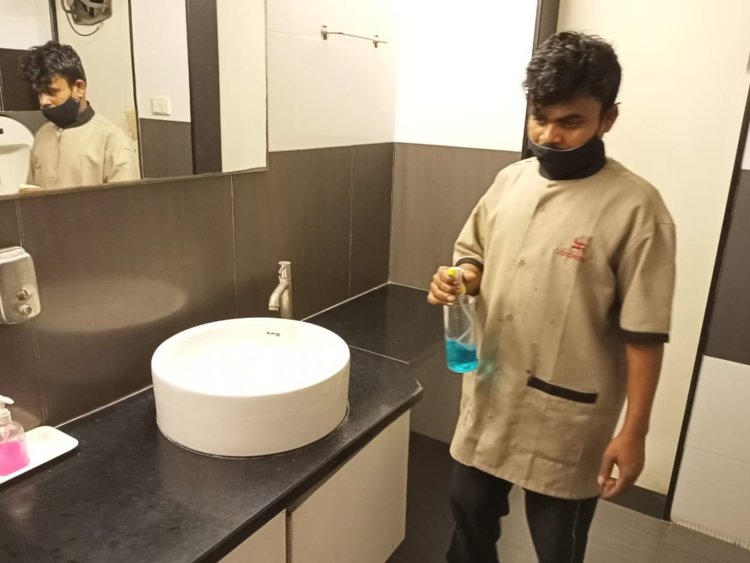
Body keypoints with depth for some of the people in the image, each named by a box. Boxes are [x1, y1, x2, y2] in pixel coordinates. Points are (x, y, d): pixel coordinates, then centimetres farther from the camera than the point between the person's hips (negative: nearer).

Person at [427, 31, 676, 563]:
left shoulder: (636, 208, -17)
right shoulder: (510, 180, 1)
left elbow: (644, 334, -14)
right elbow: (474, 255, 13)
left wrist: (634, 432, -12)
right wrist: (456, 278, -10)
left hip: (567, 414, -5)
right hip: (490, 393, 5)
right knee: (470, 507, 23)